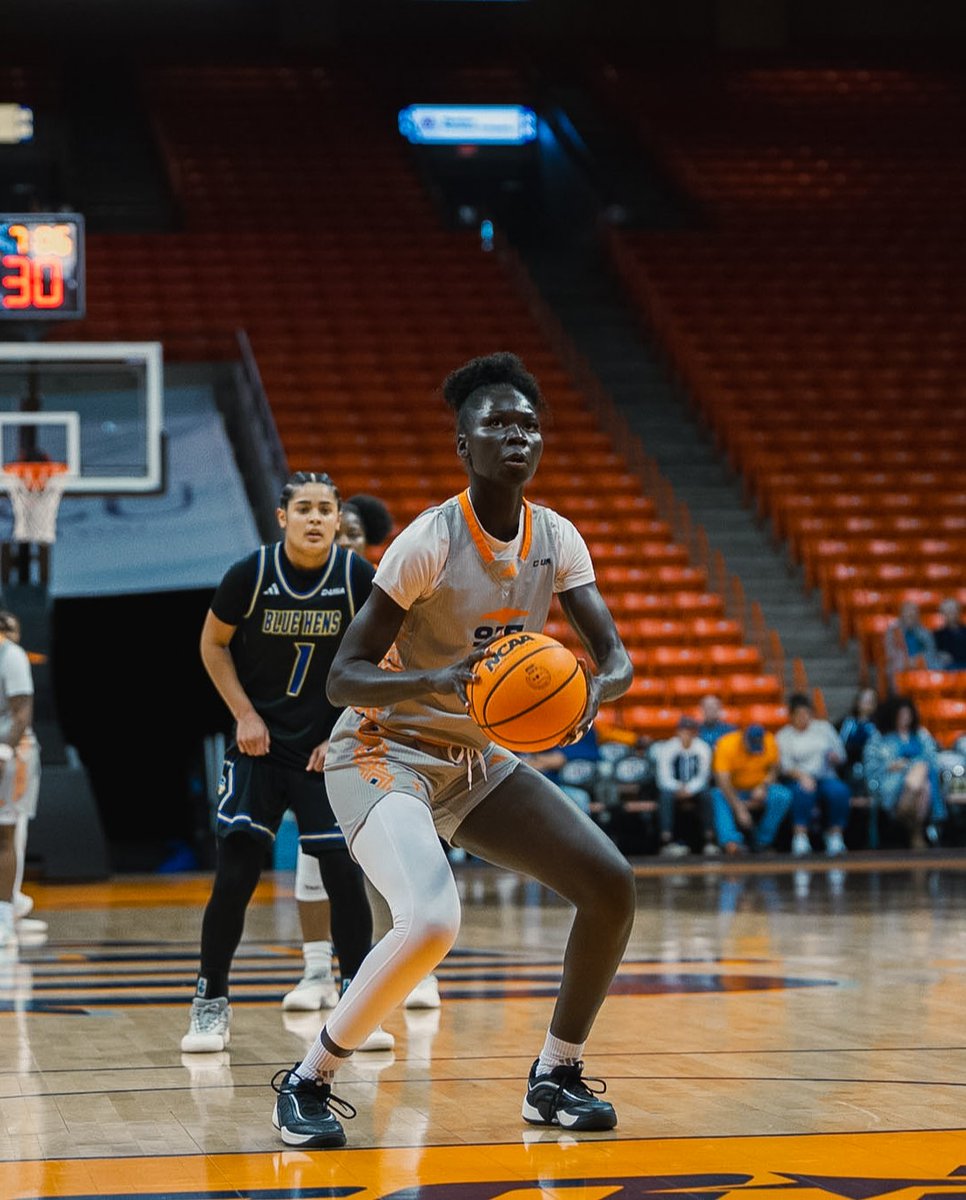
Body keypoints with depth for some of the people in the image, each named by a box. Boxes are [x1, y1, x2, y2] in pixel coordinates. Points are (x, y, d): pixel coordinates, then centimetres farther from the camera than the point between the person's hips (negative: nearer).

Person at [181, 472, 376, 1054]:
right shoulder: (251, 574, -12)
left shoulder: (359, 577, -10)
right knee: (234, 875, -7)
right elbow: (213, 643, 3)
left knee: (345, 876, -5)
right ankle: (211, 1006, 7)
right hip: (260, 744, 0)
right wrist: (245, 714, -5)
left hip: (328, 749, 1)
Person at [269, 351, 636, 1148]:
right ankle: (307, 1083, -11)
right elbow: (344, 677, -20)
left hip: (477, 759, 7)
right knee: (432, 919, -31)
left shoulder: (556, 539, -2)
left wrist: (594, 688, -28)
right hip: (384, 754, -7)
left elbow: (616, 656, -3)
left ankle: (556, 1076, 12)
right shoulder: (428, 543, -21)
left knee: (610, 884, -4)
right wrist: (440, 679, -38)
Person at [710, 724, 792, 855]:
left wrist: (763, 787, -17)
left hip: (760, 790, 2)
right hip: (732, 792, -2)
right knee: (718, 796, -36)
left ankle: (762, 841, -18)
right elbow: (723, 781, -27)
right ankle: (731, 842, -48)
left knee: (784, 796, -28)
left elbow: (773, 769, 4)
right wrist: (739, 809, -35)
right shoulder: (726, 745, -21)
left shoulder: (770, 743, -10)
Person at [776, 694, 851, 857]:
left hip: (826, 777, 2)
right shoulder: (784, 735, 11)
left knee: (839, 791, -33)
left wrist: (834, 757, -10)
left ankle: (835, 835, -25)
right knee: (803, 792, -38)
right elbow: (785, 766, -3)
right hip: (800, 778, -2)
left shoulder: (824, 727, 18)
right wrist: (801, 775, -23)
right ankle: (800, 837, -39)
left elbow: (841, 756, 15)